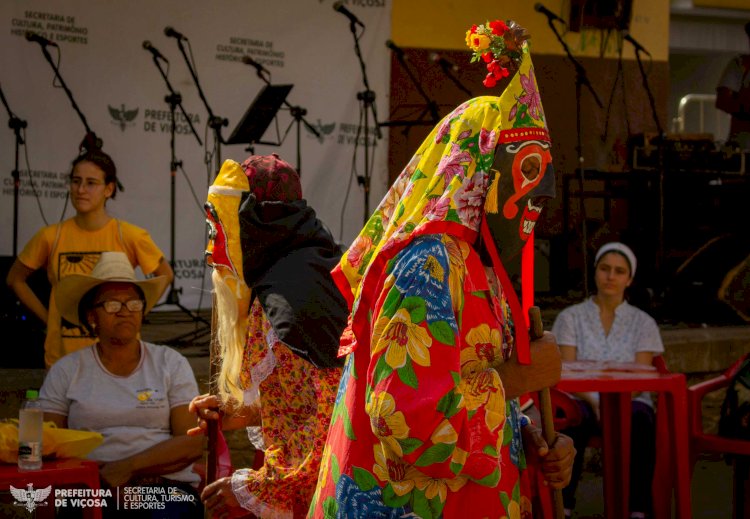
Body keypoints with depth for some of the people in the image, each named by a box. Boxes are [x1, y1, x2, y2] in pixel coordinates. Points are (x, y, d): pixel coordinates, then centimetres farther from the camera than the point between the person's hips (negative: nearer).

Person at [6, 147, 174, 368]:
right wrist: (47, 317, 2)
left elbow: (165, 275, 8)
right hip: (62, 356, 1)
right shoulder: (51, 236, -4)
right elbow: (15, 279, 10)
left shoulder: (130, 236, -7)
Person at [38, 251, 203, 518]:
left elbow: (192, 445, 0)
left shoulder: (171, 364, 10)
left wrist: (128, 467, -16)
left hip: (166, 486, 1)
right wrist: (102, 476, -14)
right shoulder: (66, 371, 12)